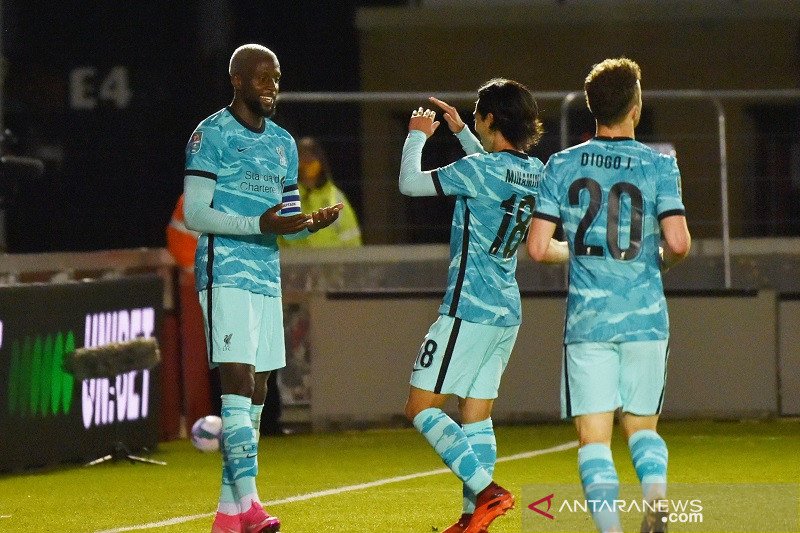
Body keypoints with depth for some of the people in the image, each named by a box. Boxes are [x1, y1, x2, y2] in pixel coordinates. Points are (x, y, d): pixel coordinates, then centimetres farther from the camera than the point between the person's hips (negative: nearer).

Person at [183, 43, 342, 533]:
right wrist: (260, 224, -22)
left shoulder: (283, 143, 17)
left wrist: (312, 222, -1)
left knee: (256, 395, 7)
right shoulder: (212, 135, -6)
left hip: (267, 277, 8)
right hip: (226, 274, -8)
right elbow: (194, 214, -12)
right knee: (238, 382, -16)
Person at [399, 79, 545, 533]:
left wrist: (418, 135, 6)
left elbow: (410, 183, -10)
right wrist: (459, 131, 33)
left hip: (470, 310, -8)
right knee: (476, 415, 12)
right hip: (508, 312, 8)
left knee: (421, 408, -4)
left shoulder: (479, 169, -17)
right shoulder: (533, 171, 7)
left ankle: (486, 491, -16)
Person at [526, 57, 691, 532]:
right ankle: (656, 493, -13)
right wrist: (662, 261, 11)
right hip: (646, 317, 0)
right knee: (642, 425, 15)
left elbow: (538, 247, -1)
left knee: (594, 437, 1)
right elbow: (679, 242, -12)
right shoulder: (659, 166, -2)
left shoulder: (562, 166, 2)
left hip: (587, 320, 0)